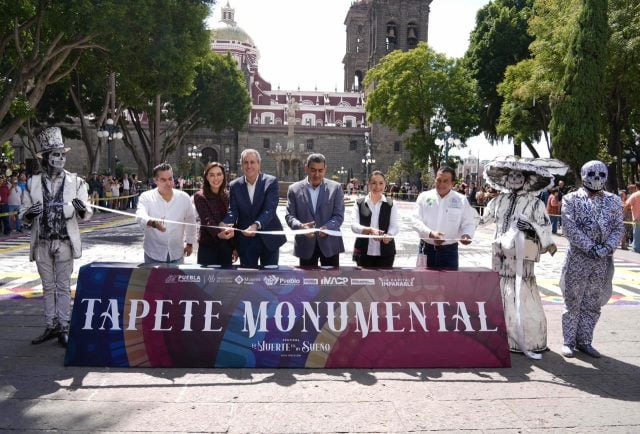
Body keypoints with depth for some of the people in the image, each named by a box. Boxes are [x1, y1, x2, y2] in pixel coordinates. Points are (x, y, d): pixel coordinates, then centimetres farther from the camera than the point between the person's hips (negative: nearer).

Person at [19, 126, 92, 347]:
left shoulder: (75, 182, -2)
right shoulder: (33, 182, 2)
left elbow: (86, 216, 0)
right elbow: (23, 214, 7)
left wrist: (82, 208, -24)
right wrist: (29, 213, -16)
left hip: (65, 243, -2)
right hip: (42, 243, 2)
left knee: (63, 287, 5)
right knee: (48, 287, 13)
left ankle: (63, 328, 13)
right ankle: (50, 327, 23)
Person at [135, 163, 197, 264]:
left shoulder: (184, 198, -1)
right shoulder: (146, 197, -8)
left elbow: (190, 221, 12)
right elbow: (140, 216, -26)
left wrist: (190, 243, 16)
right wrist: (152, 222, -48)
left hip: (177, 254, 2)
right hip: (154, 255, -2)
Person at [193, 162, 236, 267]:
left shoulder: (228, 196, 9)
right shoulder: (200, 196, -4)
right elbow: (207, 220, -17)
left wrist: (235, 247, 9)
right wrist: (218, 233, -37)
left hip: (226, 246, 4)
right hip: (208, 246, -4)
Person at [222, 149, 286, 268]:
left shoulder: (271, 181, -7)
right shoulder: (235, 185, 2)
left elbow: (270, 209, -18)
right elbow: (233, 210, -5)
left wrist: (256, 225, -35)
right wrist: (227, 225, -27)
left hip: (268, 239, -2)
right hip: (245, 240, 2)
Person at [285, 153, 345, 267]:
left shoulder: (335, 187, 2)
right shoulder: (294, 189, 4)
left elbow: (339, 215, -3)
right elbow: (290, 215, 0)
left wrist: (327, 228, -23)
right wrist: (300, 226, -22)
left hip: (330, 243, 0)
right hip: (305, 244, 0)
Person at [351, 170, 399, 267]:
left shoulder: (390, 204, 7)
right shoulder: (359, 203, 6)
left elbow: (395, 226, -2)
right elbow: (354, 225, -4)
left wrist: (388, 235, -25)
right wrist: (370, 230, -23)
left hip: (386, 252, 0)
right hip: (364, 252, 0)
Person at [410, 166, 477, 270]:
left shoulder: (461, 200, 3)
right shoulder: (424, 197, 1)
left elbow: (468, 224, 5)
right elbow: (415, 220, -5)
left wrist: (467, 234, -18)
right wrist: (430, 233, -22)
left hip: (449, 250, 0)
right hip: (426, 249, 0)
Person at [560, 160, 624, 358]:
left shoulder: (613, 201, 9)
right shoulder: (572, 199, -2)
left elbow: (619, 227, 5)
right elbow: (569, 227, -10)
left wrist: (608, 247, -12)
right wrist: (589, 247, -17)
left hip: (603, 261, 3)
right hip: (578, 258, -3)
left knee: (593, 304, 9)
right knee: (573, 302, 3)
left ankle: (585, 342, 20)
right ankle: (569, 342, 13)